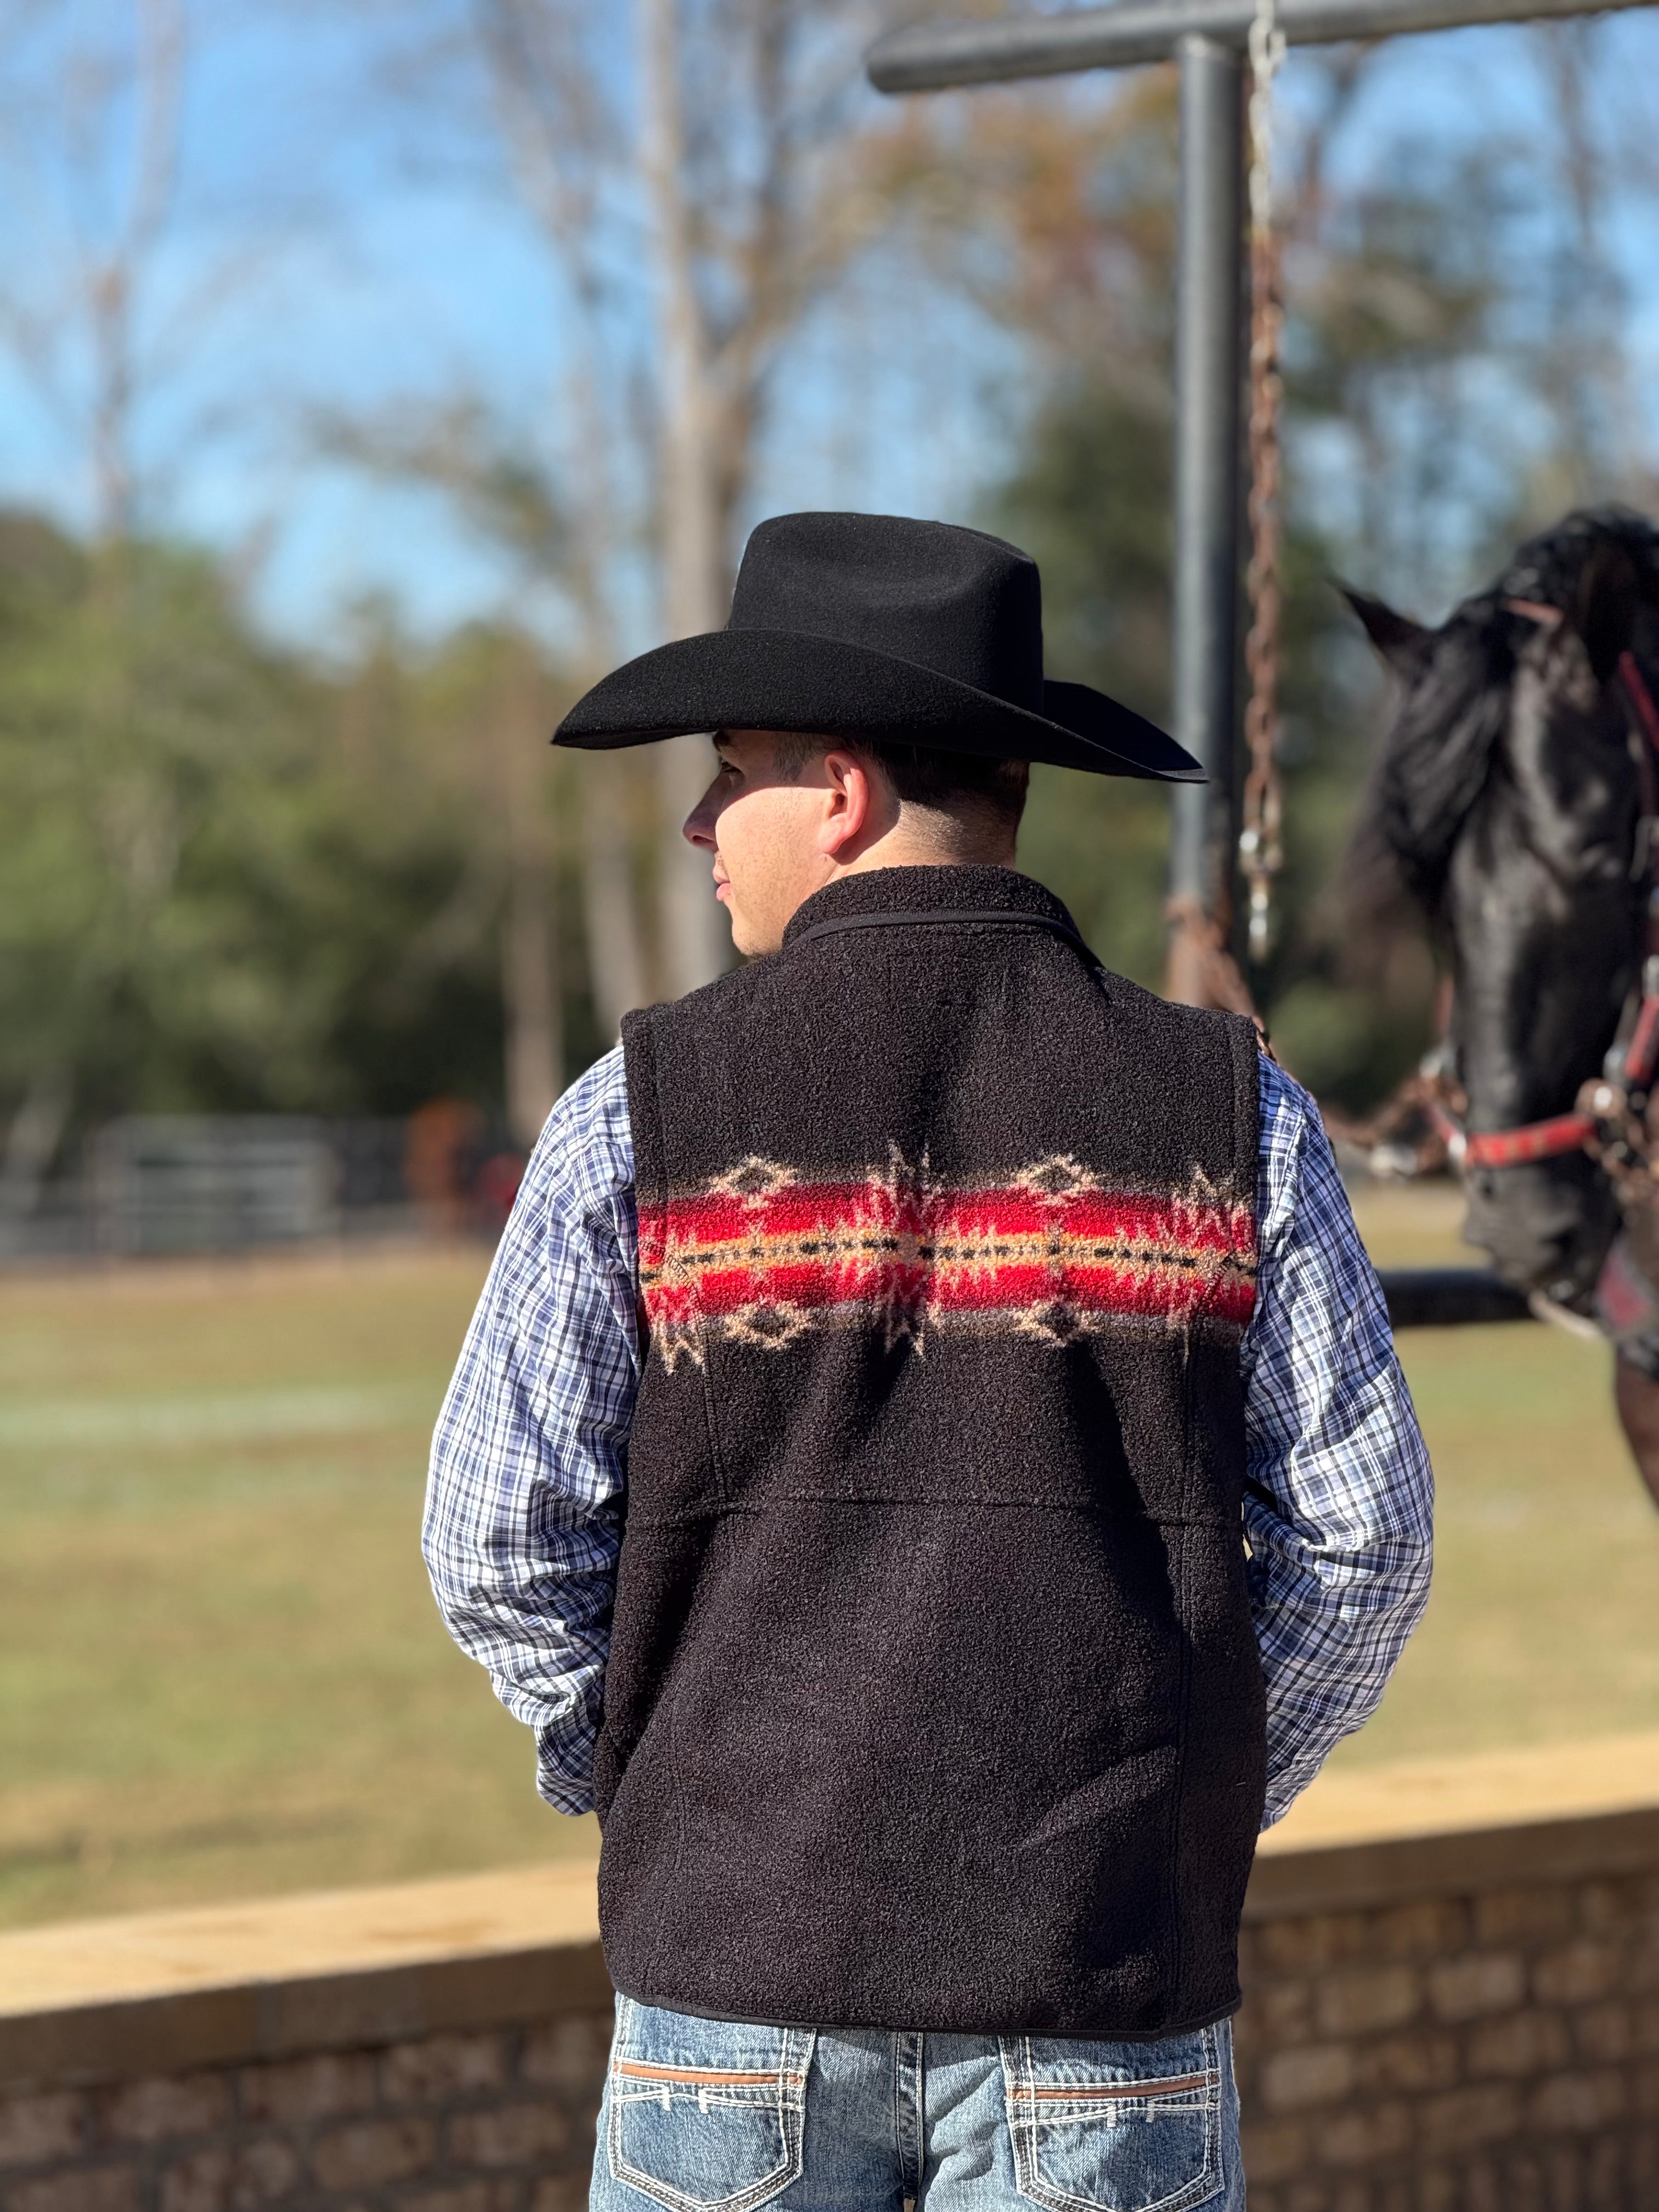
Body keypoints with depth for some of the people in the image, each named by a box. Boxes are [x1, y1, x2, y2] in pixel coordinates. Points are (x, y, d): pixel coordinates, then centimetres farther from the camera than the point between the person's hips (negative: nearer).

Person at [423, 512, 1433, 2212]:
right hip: (1110, 1961, 1)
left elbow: (501, 1544, -2)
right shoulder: (1230, 1113, 0)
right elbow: (1359, 1532, 0)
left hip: (736, 1960, 0)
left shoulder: (645, 1113, -3)